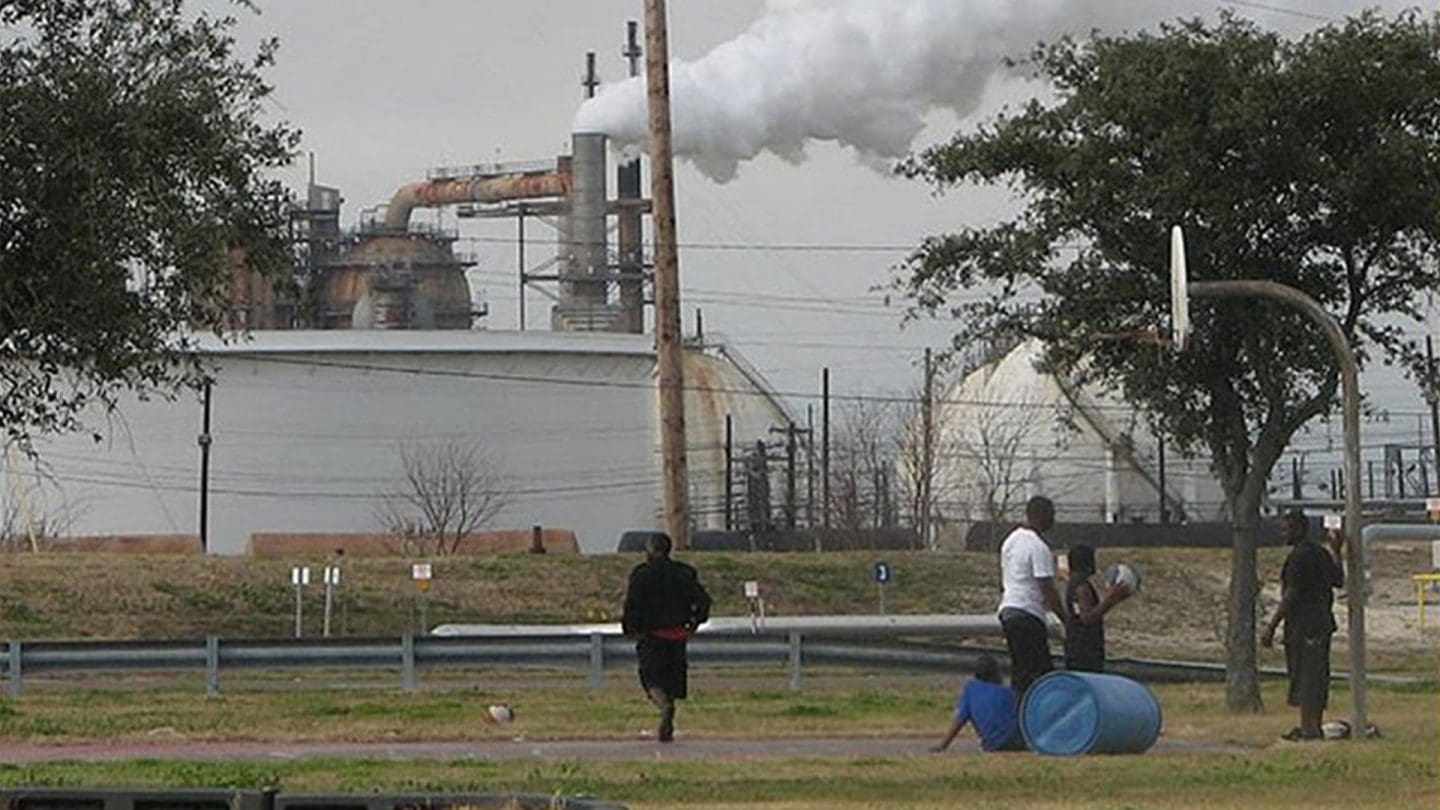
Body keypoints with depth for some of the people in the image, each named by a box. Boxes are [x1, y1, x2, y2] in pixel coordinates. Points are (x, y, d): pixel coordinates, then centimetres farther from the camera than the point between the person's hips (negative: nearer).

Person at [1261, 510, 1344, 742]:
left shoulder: (1298, 557, -15)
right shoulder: (1321, 553, 13)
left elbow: (1290, 595, -19)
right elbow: (1338, 581, 24)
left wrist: (1271, 627, -18)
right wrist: (1336, 553, 32)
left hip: (1303, 625, -10)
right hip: (1323, 622, 10)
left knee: (1304, 677, -7)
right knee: (1317, 677, 13)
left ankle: (1309, 729, -9)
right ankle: (1314, 726, 19)